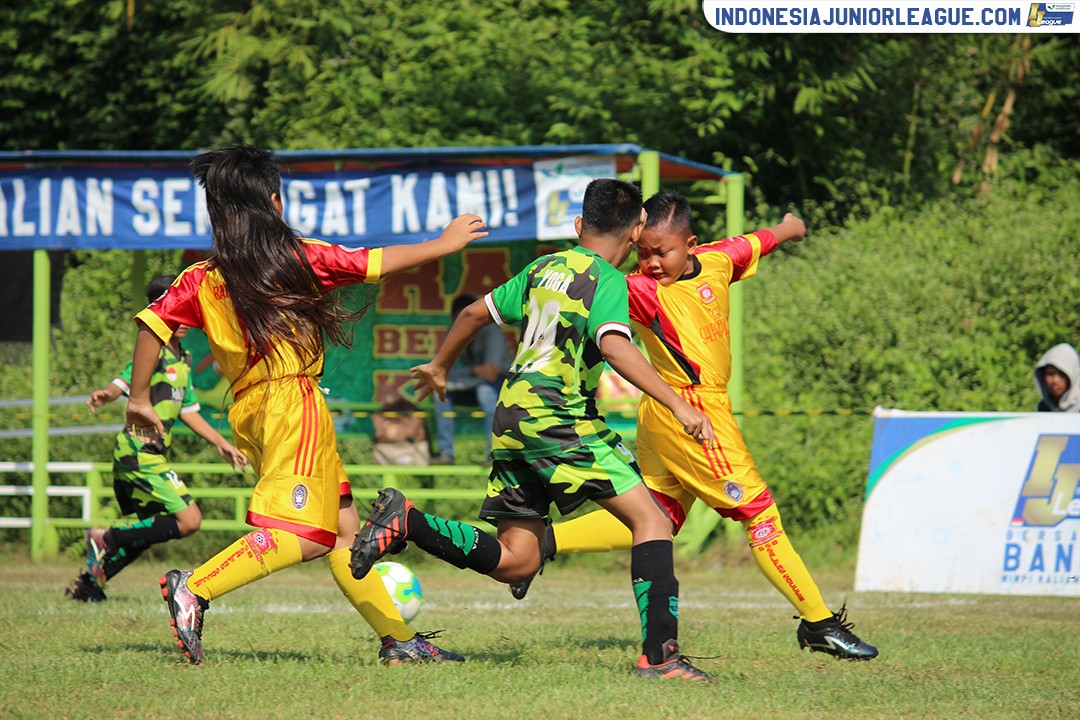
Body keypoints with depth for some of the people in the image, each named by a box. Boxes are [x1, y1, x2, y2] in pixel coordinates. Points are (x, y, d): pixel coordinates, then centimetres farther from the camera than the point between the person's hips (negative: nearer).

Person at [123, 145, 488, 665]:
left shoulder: (202, 279, 9)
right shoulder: (298, 258, -1)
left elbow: (152, 323, 2)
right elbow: (379, 263, 3)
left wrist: (139, 399, 13)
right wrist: (444, 243, 18)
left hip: (248, 410, 7)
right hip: (293, 402, -7)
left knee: (343, 530, 11)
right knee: (301, 534, -14)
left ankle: (399, 639, 11)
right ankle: (194, 588, -28)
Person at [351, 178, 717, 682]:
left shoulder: (544, 268, 18)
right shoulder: (607, 280, -5)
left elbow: (475, 313, 25)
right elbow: (614, 346, -23)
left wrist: (440, 367, 42)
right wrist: (677, 405, -28)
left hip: (511, 418, 8)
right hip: (559, 417, -8)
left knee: (514, 560, 11)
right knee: (650, 520, -8)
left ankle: (404, 522, -2)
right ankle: (659, 655, -19)